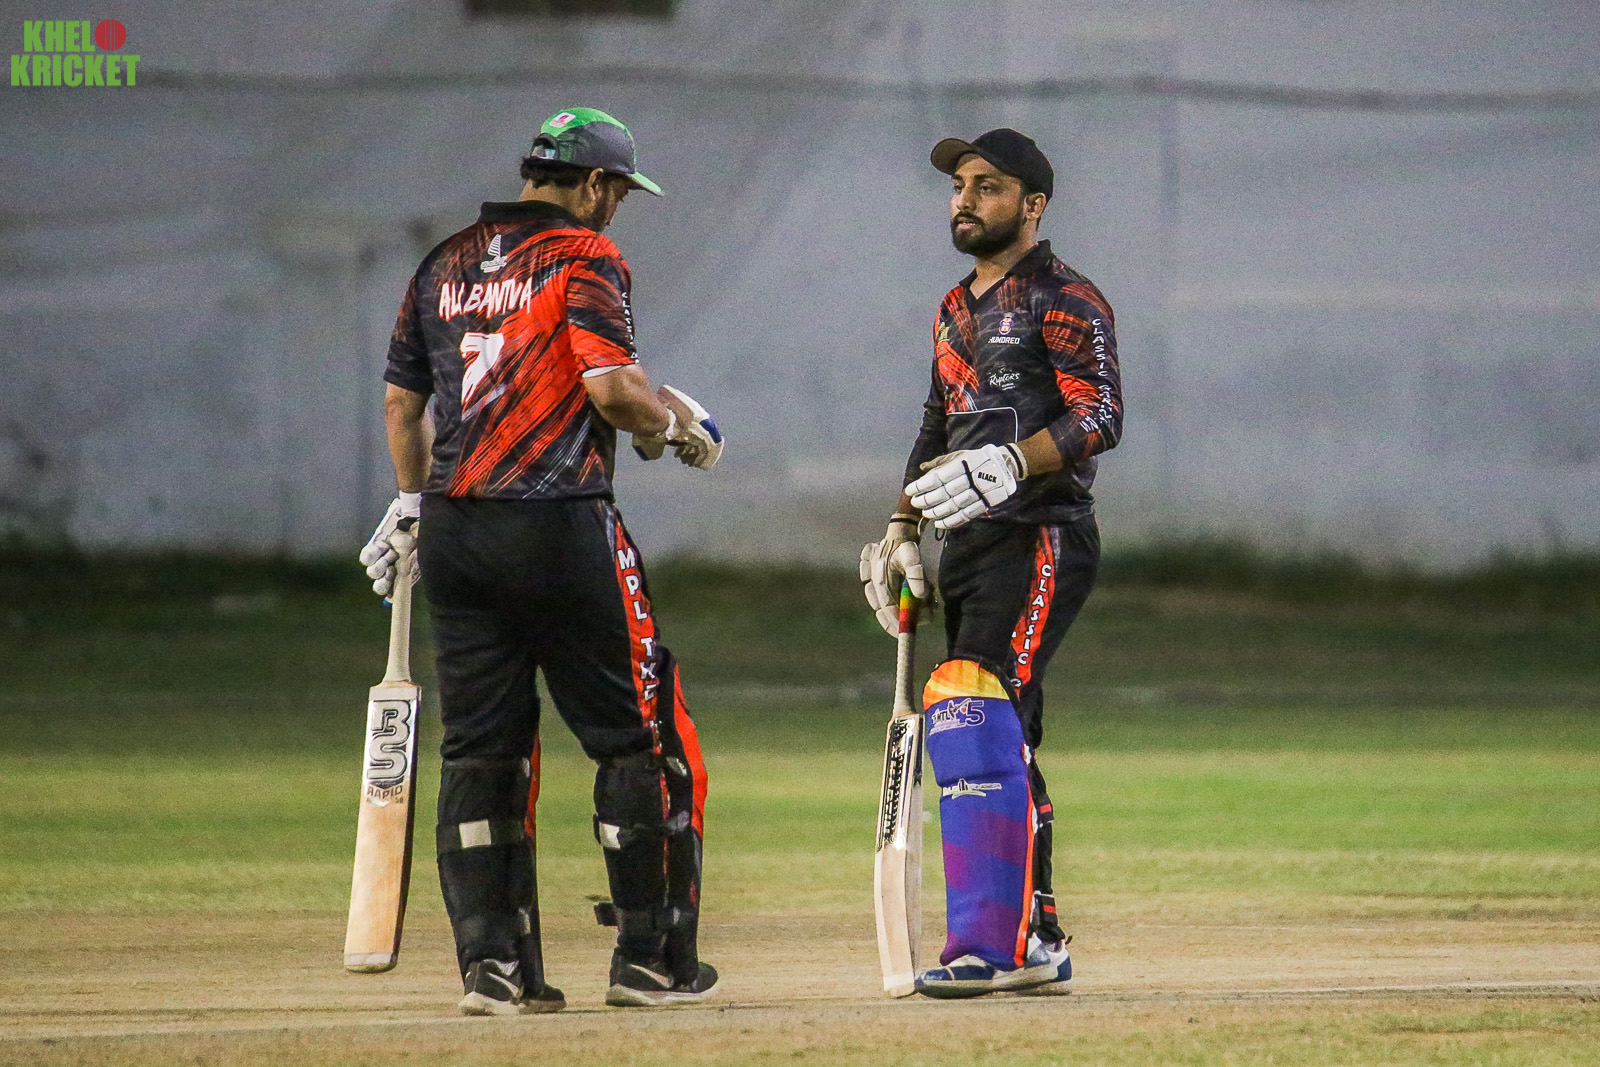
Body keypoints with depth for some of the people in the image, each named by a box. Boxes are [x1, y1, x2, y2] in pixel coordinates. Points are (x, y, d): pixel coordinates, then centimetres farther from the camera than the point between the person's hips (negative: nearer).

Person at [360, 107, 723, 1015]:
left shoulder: (445, 265, 15)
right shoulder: (585, 257, -4)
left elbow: (401, 398, 19)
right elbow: (608, 383, -17)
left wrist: (412, 505, 30)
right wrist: (677, 423, 2)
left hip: (454, 531, 6)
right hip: (557, 527, -6)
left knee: (480, 751, 8)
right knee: (640, 734, 3)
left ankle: (493, 964, 4)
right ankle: (652, 957, 3)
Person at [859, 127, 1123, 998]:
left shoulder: (1062, 299, -6)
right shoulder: (956, 311, 22)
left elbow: (1100, 415, -17)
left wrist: (1011, 463, -31)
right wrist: (902, 531, 19)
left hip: (1042, 539, -9)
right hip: (970, 546, 9)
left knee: (977, 717, -22)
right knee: (995, 742, 9)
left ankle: (986, 943, -27)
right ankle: (1033, 942, 14)